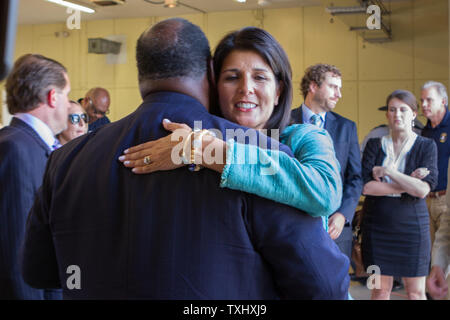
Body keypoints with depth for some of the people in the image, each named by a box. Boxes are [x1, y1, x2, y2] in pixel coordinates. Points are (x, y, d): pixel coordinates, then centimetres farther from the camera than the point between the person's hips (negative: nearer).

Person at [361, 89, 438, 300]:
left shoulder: (426, 146, 1)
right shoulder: (375, 145, 5)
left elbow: (423, 190, -13)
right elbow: (366, 186, -8)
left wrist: (386, 171, -12)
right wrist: (406, 185, -12)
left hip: (411, 225, -1)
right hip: (377, 225, 1)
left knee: (416, 292, 3)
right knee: (380, 290, 5)